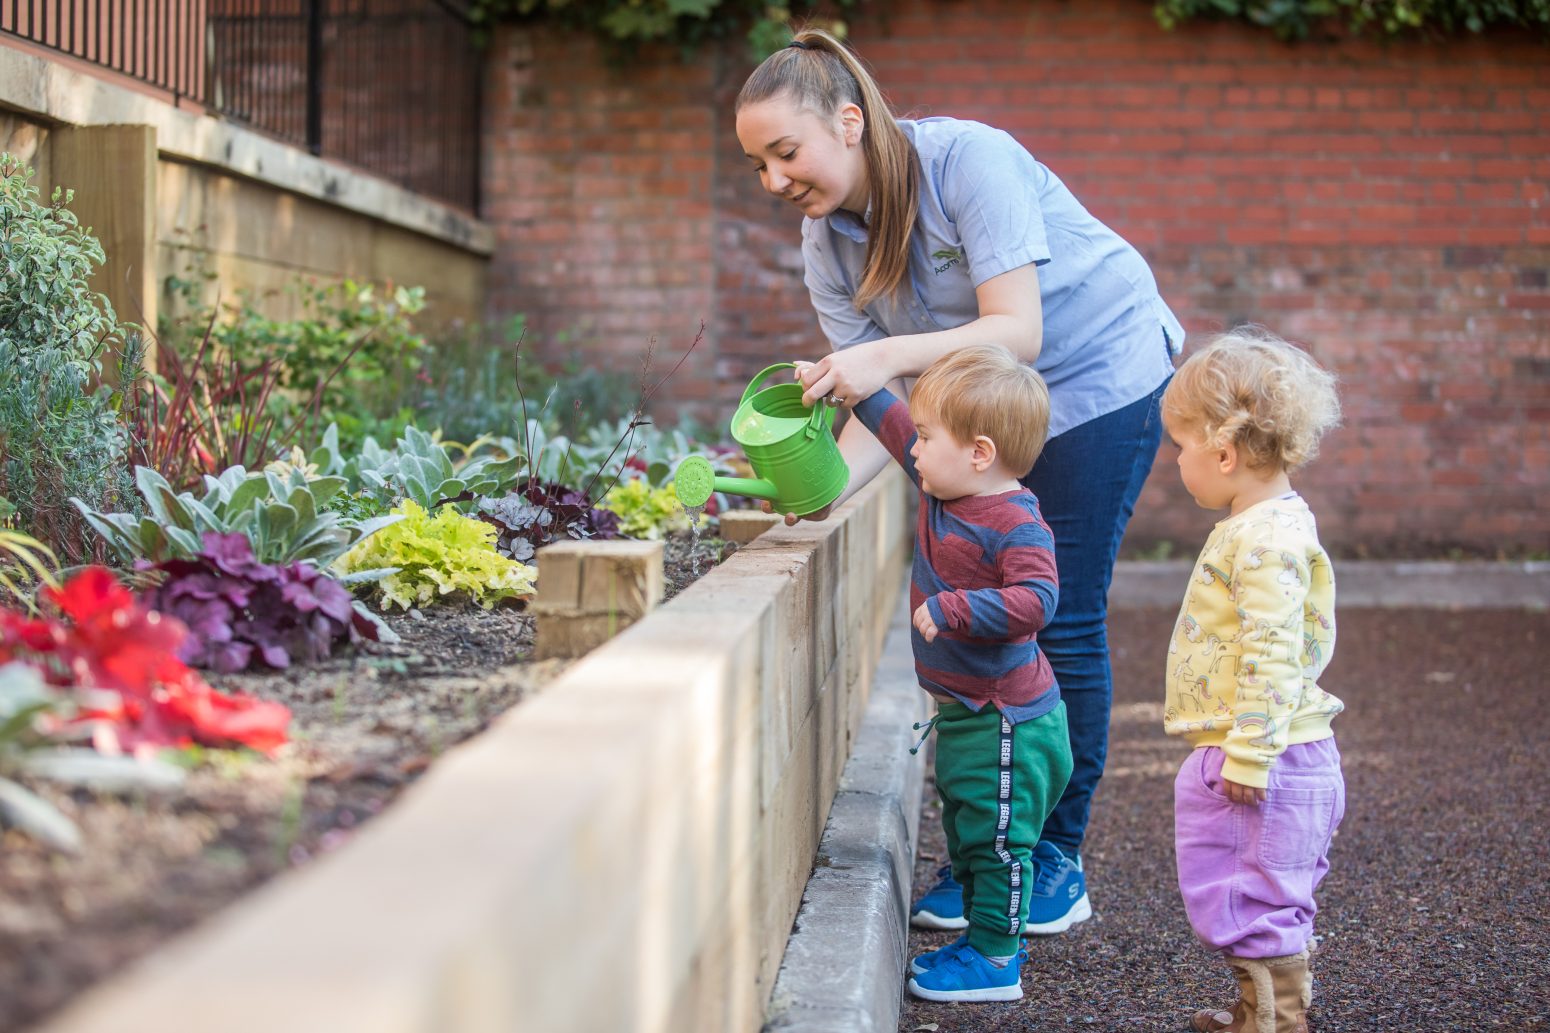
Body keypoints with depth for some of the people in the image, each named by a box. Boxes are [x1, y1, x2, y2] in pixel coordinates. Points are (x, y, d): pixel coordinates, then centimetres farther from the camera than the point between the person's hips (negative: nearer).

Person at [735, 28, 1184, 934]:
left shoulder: (968, 160, -27)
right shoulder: (827, 242, -7)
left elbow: (1019, 332, -33)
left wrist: (890, 355, -47)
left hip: (1097, 375, -6)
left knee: (1060, 622, -6)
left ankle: (1057, 861, 5)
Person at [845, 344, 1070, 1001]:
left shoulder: (1016, 526, -24)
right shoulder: (942, 490, 4)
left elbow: (1035, 599, -36)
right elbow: (894, 424, 18)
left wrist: (950, 609, -35)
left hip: (1006, 720, -10)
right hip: (966, 715, 10)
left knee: (994, 838, -1)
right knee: (966, 834, 19)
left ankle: (995, 959, 9)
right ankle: (984, 941, 31)